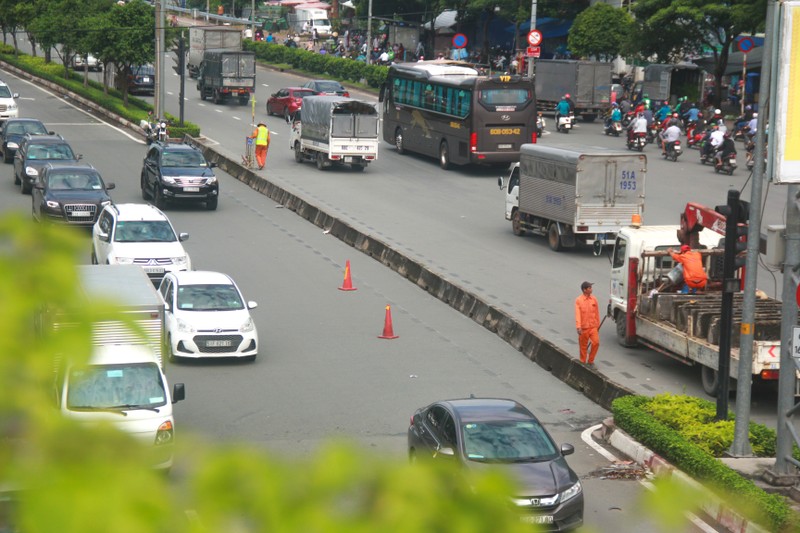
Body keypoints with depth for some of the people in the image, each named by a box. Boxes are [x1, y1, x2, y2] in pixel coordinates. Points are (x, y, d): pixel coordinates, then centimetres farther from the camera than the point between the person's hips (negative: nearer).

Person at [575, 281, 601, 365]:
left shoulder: (594, 299, 3)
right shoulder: (578, 300, -8)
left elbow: (597, 313, 11)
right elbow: (577, 314, -14)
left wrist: (598, 324, 15)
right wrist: (578, 327, -23)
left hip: (593, 327, 3)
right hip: (583, 327, -3)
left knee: (596, 342, -9)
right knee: (583, 346, 6)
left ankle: (590, 361, 9)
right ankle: (583, 363, 21)